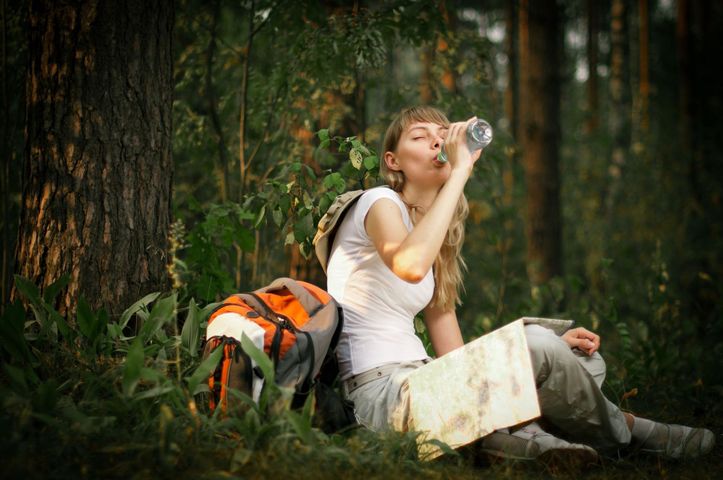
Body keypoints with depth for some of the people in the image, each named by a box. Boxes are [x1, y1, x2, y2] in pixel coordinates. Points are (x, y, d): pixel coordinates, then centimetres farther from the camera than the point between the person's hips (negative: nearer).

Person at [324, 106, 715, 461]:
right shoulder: (380, 202, -4)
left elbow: (454, 354, 12)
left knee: (585, 361, 8)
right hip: (379, 391, -9)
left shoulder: (438, 243, 19)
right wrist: (461, 170, -22)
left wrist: (553, 347, 0)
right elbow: (410, 266, -30)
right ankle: (624, 432, 1)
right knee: (534, 343, -23)